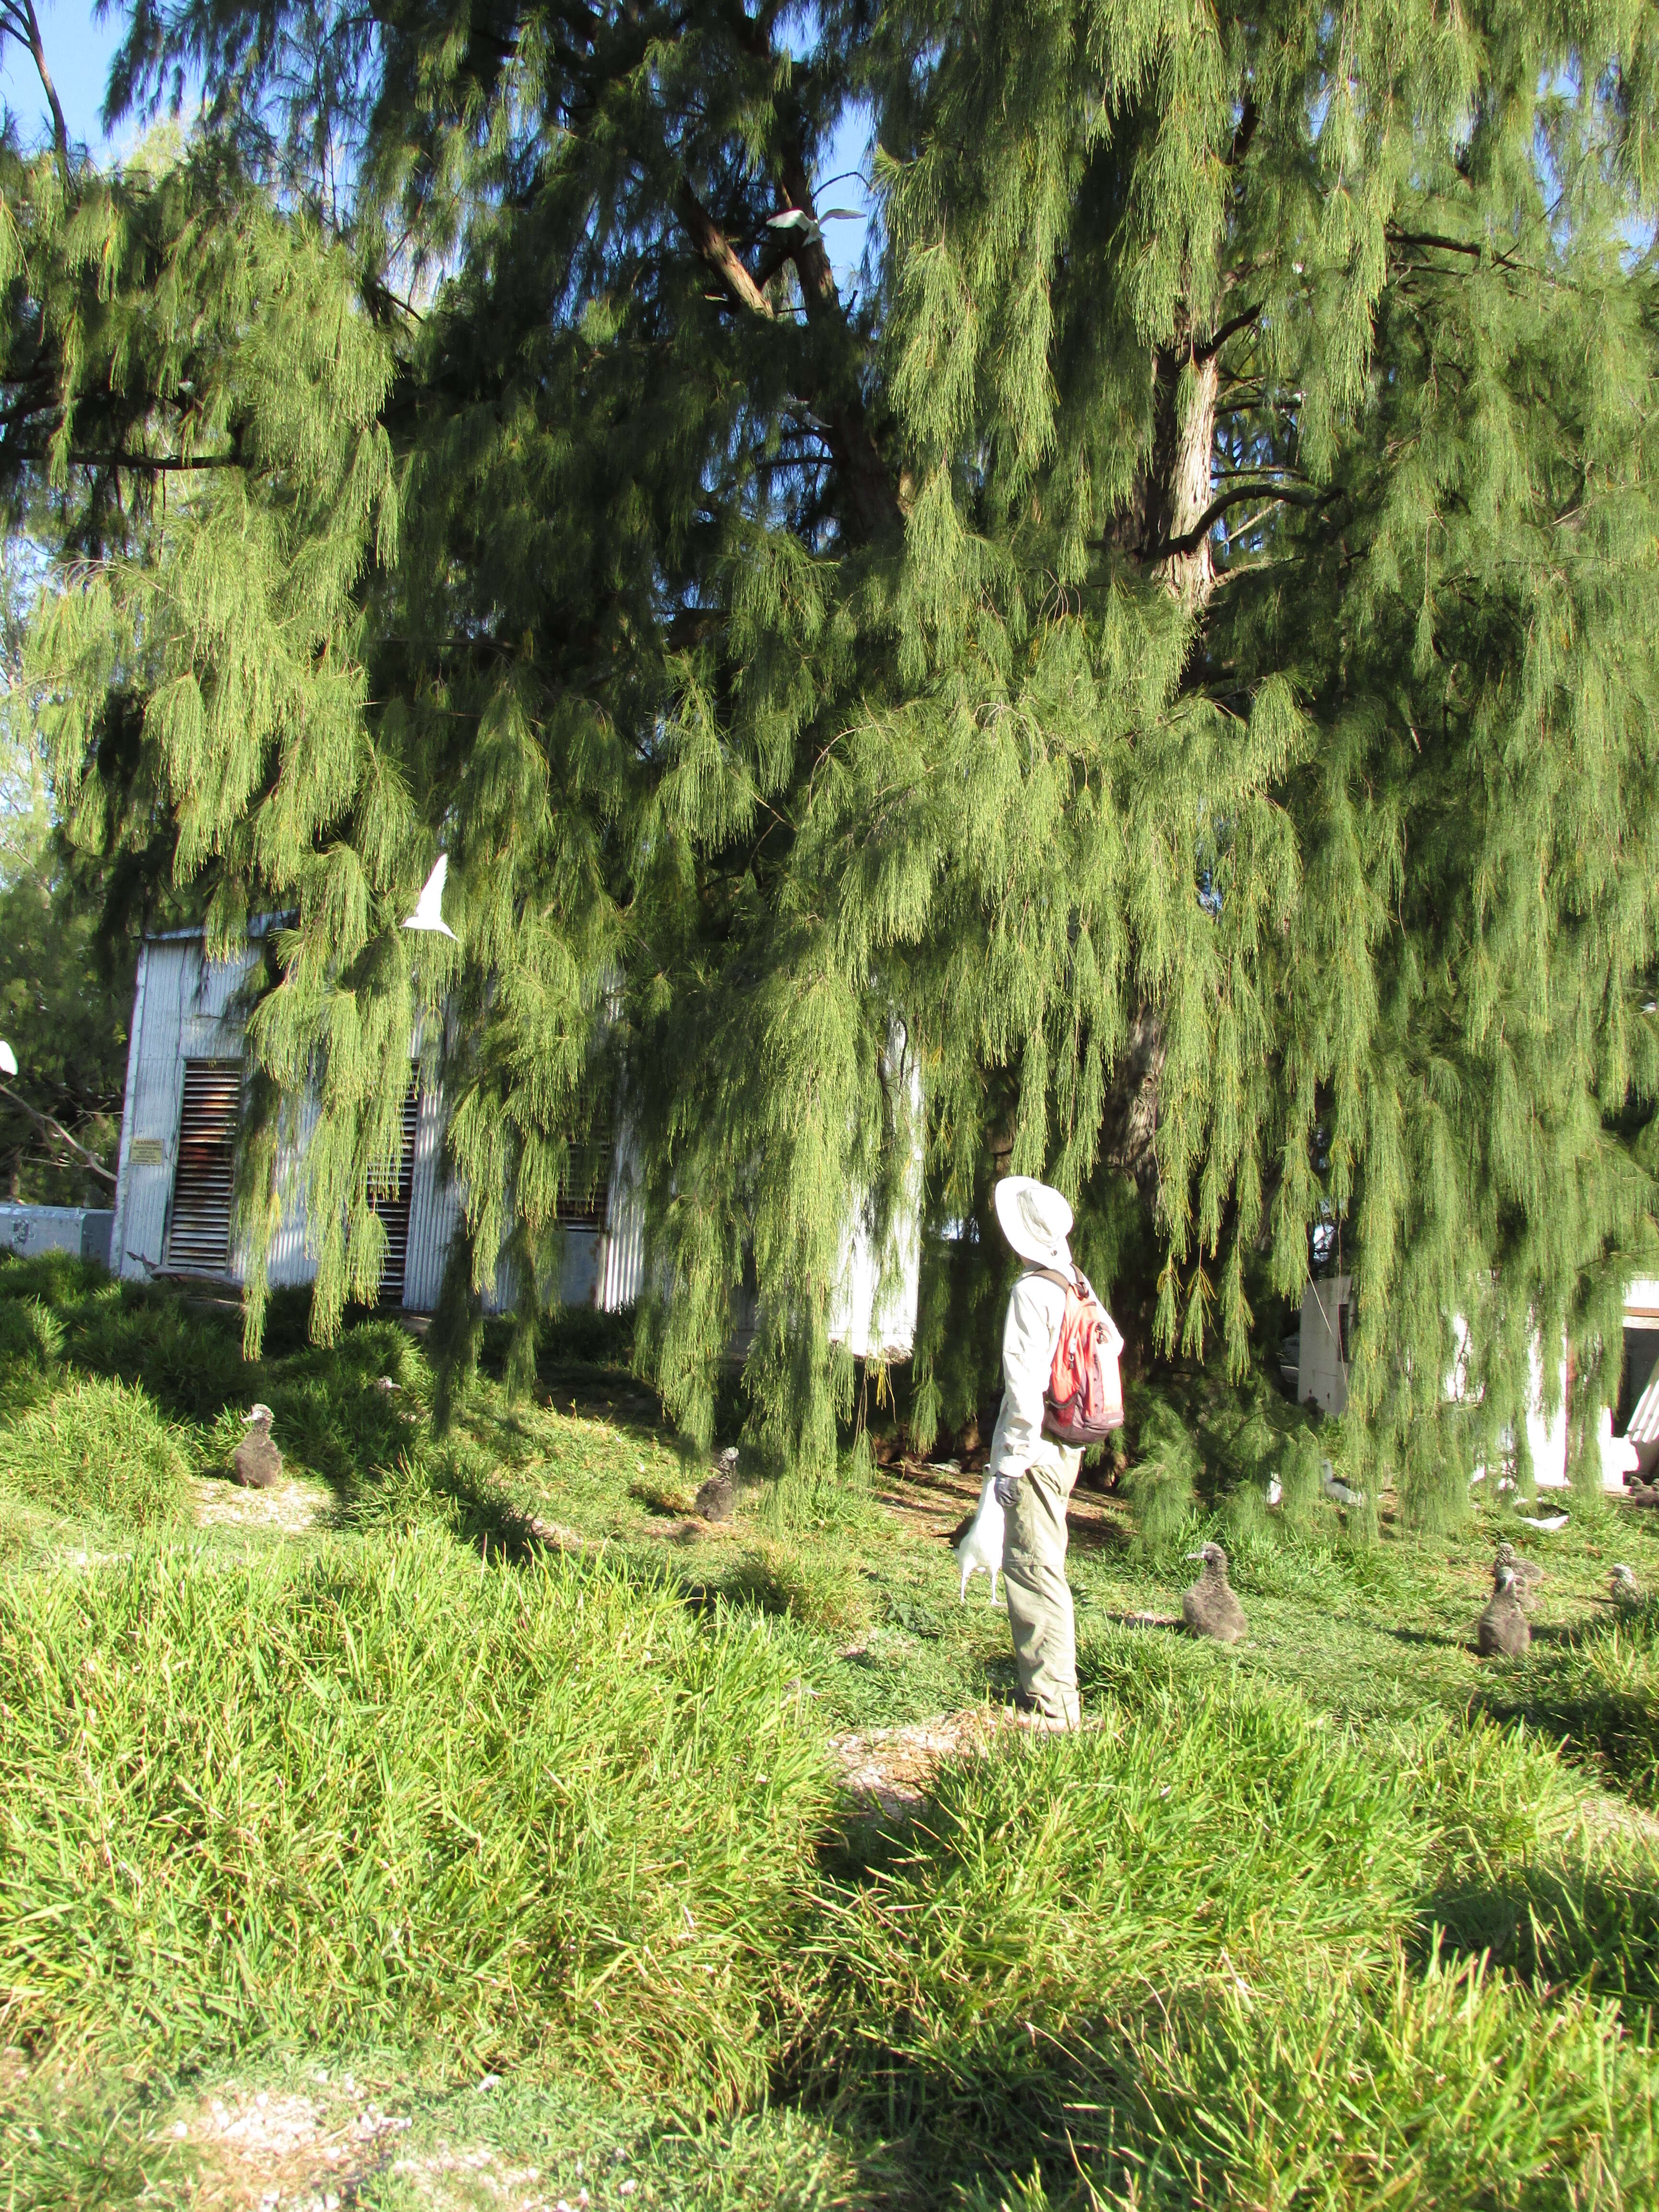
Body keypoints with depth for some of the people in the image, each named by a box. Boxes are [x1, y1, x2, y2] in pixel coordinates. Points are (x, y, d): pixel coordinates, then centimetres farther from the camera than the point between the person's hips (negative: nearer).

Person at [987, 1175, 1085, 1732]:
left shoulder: (1032, 1291, -15)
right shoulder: (1075, 1286, 10)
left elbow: (1026, 1381, -20)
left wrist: (1011, 1460, -17)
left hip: (1036, 1452, -9)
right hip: (1066, 1448, 9)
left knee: (1034, 1571, -5)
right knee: (1040, 1570, 18)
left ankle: (1051, 1706, -2)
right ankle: (1044, 1686, 27)